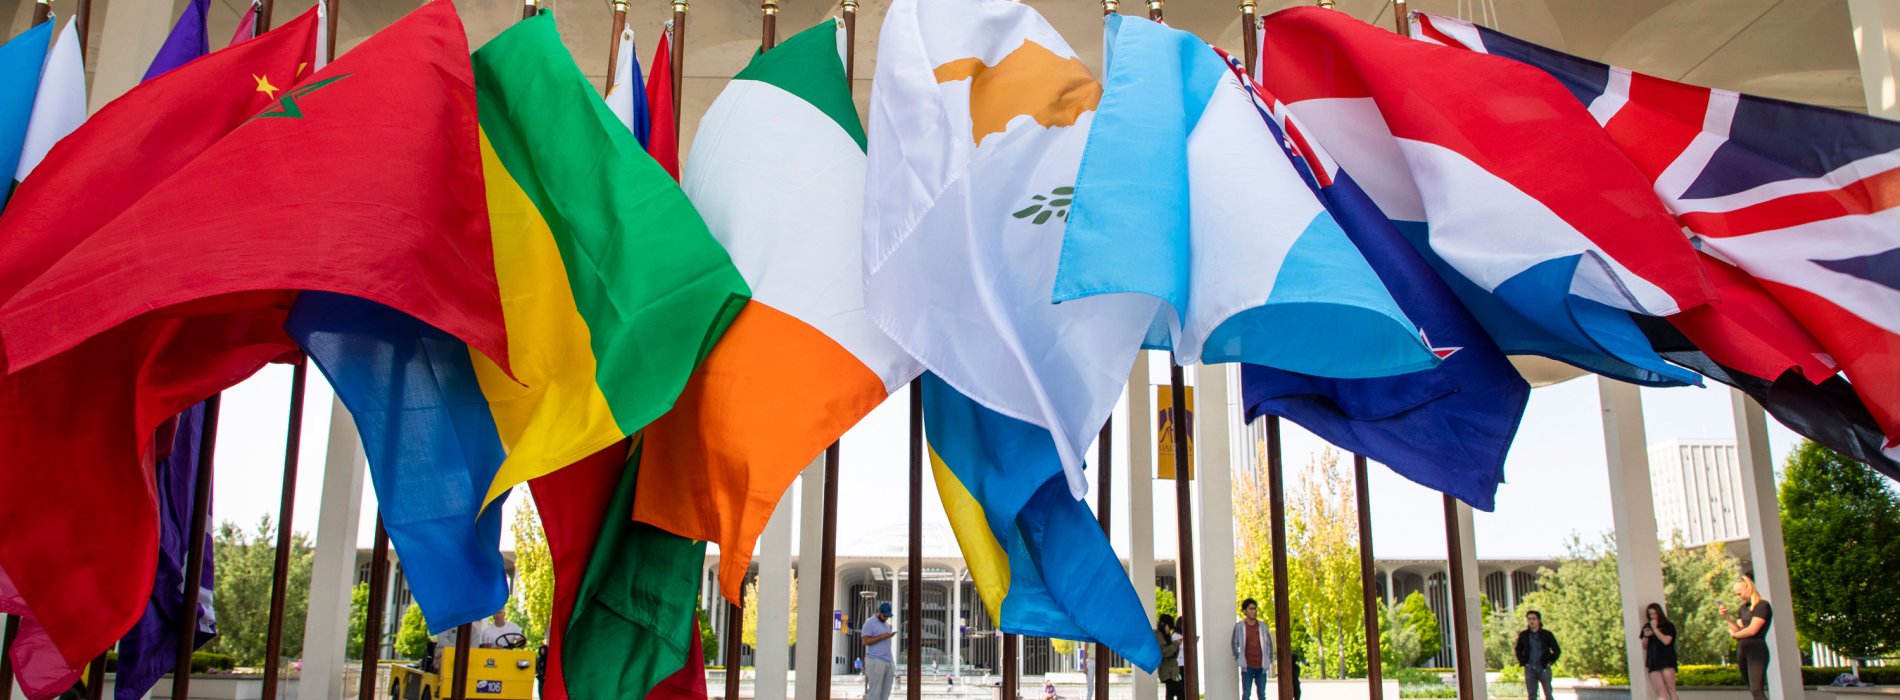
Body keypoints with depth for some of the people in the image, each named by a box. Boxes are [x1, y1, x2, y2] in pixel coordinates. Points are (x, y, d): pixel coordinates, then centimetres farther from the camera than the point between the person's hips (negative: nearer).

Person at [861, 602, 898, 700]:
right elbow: (865, 641, -11)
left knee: (886, 692, 4)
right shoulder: (870, 623, -3)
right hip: (876, 661, -7)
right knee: (875, 692, -7)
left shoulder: (886, 624, 21)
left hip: (888, 661, 7)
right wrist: (882, 637, -17)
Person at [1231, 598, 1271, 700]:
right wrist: (1238, 660, 1)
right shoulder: (1239, 626, -2)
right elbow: (1234, 644, 6)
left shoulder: (1262, 626, 5)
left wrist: (1268, 660, 8)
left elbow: (1269, 644, 14)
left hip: (1261, 666, 2)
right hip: (1247, 667, -2)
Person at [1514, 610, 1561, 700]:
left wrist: (1551, 661, -2)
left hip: (1544, 668, -1)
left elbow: (1557, 650, 7)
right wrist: (1522, 661, 6)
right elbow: (1518, 650, 17)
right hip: (1529, 669, 1)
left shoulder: (1547, 634, -1)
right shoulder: (1523, 635, 3)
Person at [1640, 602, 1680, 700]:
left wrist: (1655, 629, -8)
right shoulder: (1647, 627, 15)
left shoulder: (1668, 626, 5)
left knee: (1671, 690, -9)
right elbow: (1644, 646, 16)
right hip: (1653, 662, 4)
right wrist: (1646, 636, -3)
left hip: (1667, 660, -4)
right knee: (1660, 692, -4)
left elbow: (1666, 641, -11)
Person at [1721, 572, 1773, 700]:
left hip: (1756, 650, -8)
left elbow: (1752, 630, -14)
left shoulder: (1762, 605, -7)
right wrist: (1727, 617, -1)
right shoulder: (1743, 608, 16)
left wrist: (1734, 634, 1)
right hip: (1741, 650, 8)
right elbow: (1738, 629, 11)